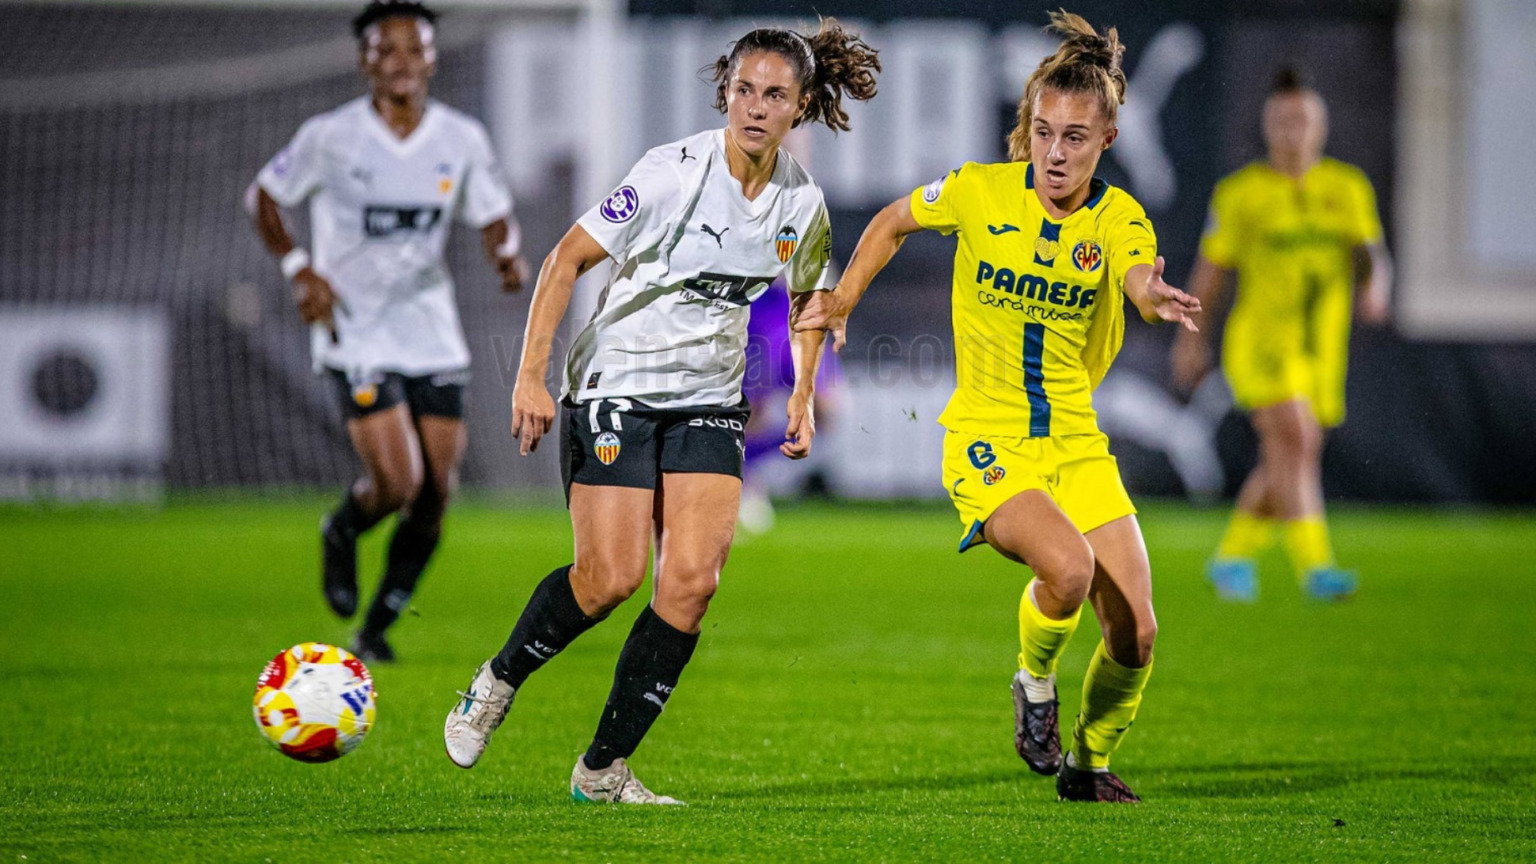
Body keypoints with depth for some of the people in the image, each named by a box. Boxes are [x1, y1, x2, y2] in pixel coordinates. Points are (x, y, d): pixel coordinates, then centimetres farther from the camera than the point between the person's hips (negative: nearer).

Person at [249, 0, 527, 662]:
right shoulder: (330, 137, -8)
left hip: (433, 336, 4)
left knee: (434, 498, -1)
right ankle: (342, 533, 19)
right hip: (355, 335, -4)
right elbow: (266, 196, 6)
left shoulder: (463, 140, 0)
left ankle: (377, 629, 19)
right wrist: (299, 270, -9)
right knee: (396, 483, -18)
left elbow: (493, 216, 12)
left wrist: (507, 253, -11)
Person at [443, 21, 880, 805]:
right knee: (612, 577, -13)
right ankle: (497, 681, 17)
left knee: (692, 578, -10)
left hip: (709, 402, 4)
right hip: (615, 388, -4)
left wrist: (802, 399, 8)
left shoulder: (803, 203, -1)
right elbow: (568, 258, -12)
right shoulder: (673, 172, -16)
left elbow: (808, 297, 19)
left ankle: (603, 768, 0)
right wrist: (530, 374, -19)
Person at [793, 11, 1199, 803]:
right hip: (986, 440, -3)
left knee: (1135, 632, -4)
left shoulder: (1118, 220, -6)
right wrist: (844, 299, 4)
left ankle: (1089, 762, 26)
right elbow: (894, 222, 13)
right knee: (1067, 567, -31)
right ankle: (1035, 680, 2)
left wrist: (1159, 298, -51)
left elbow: (1141, 281, -29)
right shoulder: (979, 190, -7)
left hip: (1076, 442, 3)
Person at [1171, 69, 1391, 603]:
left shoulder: (1348, 188, 7)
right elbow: (1210, 268, 7)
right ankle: (1315, 567, -29)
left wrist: (1375, 289, -20)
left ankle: (1231, 559, 30)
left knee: (1283, 466, 11)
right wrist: (1191, 337, 9)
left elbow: (1372, 257, 2)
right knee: (1297, 443, -22)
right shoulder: (1240, 192, 0)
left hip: (1322, 352, 5)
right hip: (1261, 344, -4)